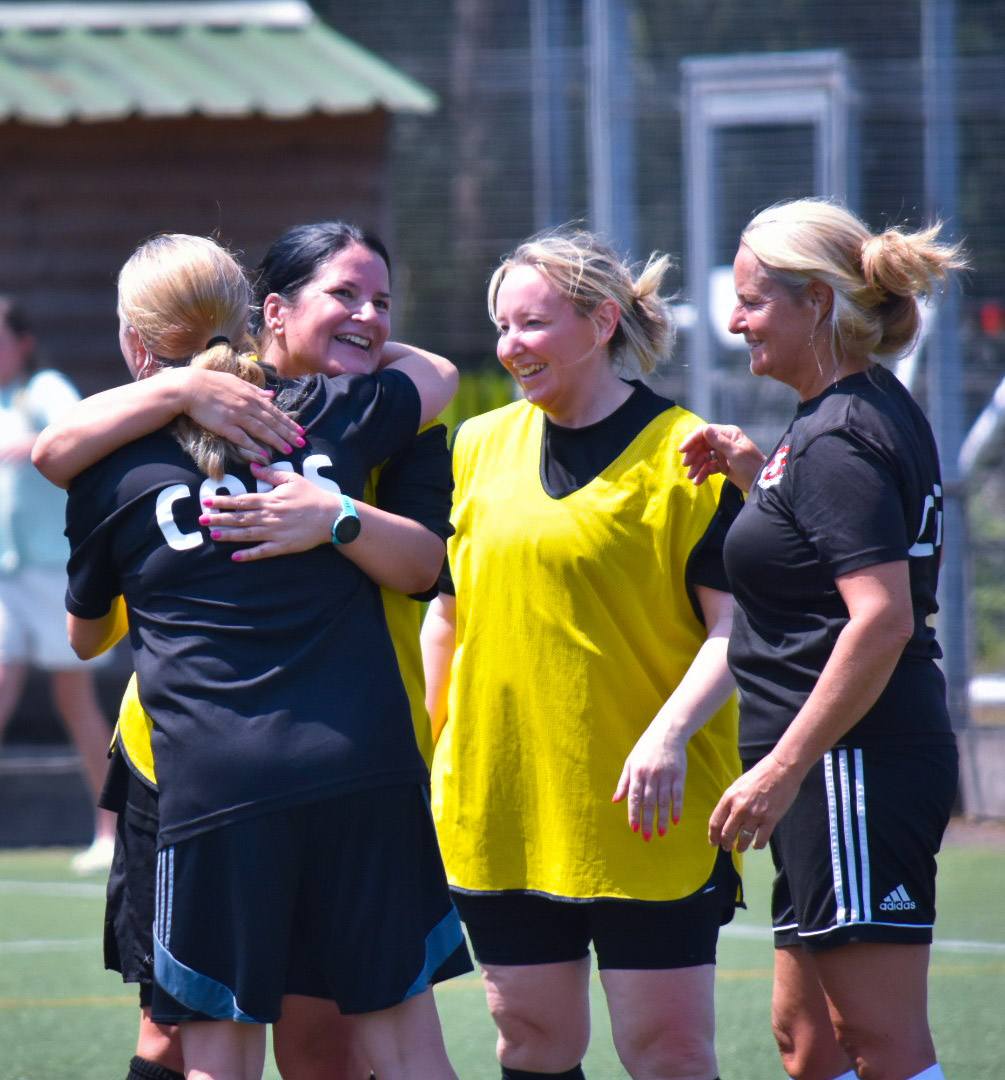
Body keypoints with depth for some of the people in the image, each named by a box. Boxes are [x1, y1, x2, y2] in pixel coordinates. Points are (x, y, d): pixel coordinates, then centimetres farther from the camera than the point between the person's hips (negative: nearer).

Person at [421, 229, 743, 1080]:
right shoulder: (479, 447, 10)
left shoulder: (687, 454, -6)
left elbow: (736, 625, -8)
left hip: (645, 816, -5)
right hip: (497, 809, 5)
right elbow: (445, 611, 18)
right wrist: (424, 752, 13)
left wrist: (668, 734, -22)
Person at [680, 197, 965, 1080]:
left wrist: (783, 767, -24)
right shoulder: (877, 410, 14)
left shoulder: (836, 439, -16)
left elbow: (883, 617, -25)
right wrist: (757, 475, 14)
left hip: (854, 767, -11)